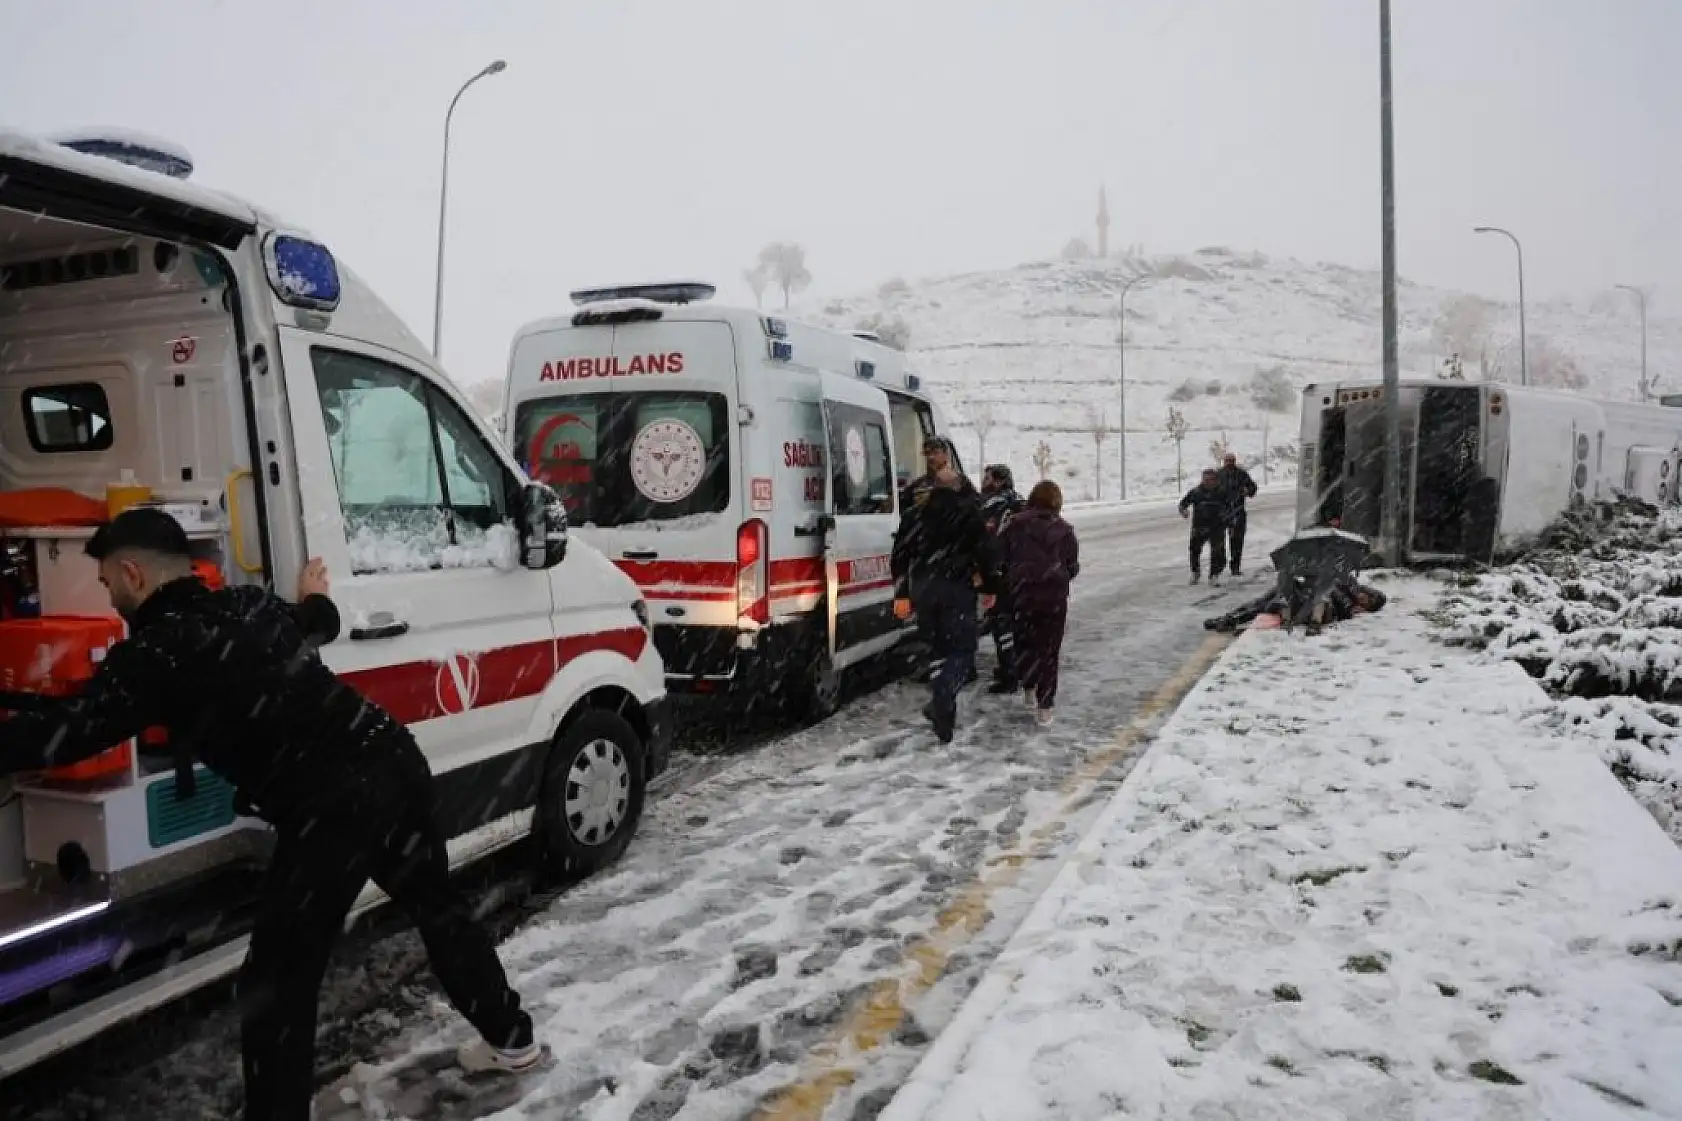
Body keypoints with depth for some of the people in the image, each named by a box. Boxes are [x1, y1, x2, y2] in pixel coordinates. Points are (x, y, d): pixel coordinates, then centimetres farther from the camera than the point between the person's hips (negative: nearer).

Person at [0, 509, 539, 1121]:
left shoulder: (153, 653, -7)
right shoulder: (252, 603, 14)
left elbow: (59, 735, -8)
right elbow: (320, 624, 36)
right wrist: (312, 597, 58)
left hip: (332, 808, -8)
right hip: (395, 763, 9)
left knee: (277, 982, 5)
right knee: (437, 905, 26)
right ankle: (510, 1037, 41)